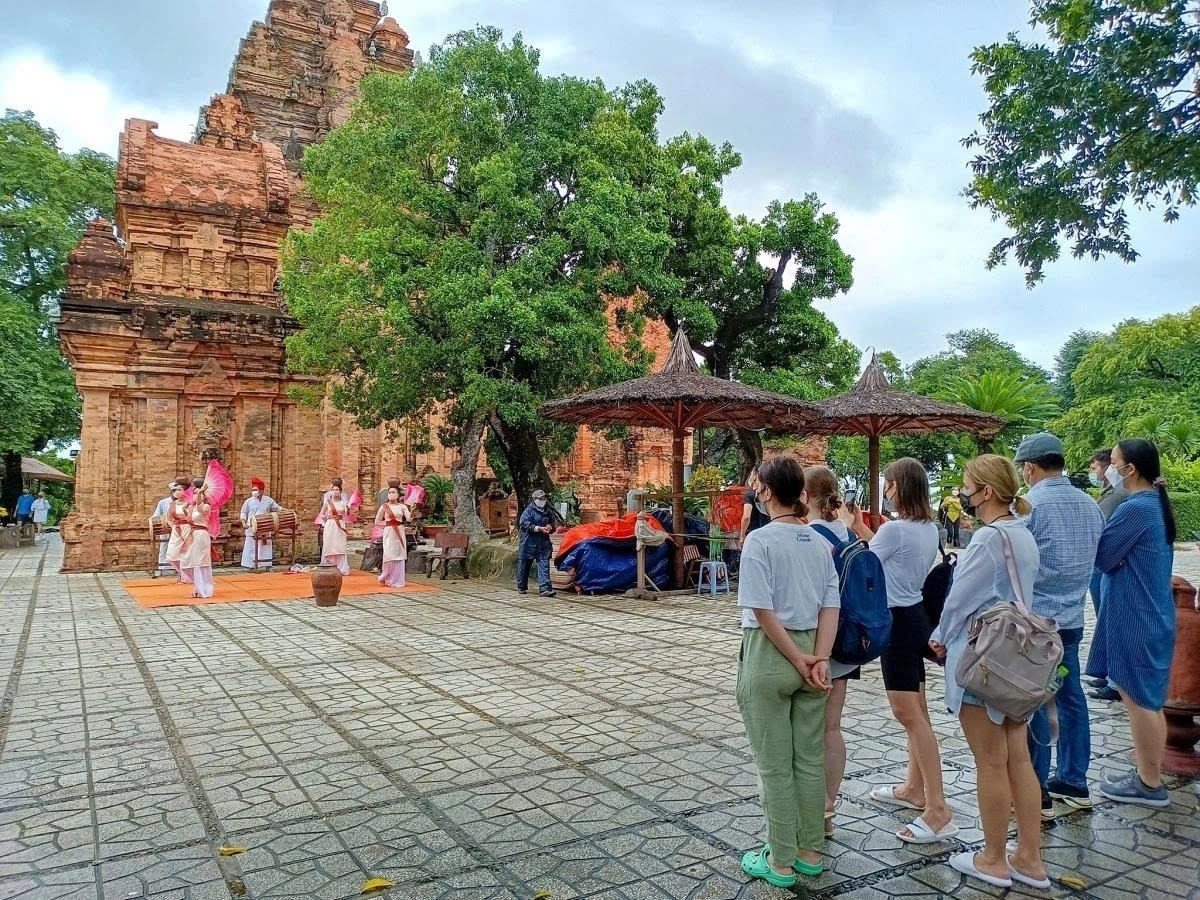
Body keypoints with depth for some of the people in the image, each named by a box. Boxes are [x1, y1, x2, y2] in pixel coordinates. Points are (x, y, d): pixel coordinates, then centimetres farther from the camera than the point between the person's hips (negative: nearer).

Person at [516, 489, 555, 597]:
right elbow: (524, 524, -17)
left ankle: (545, 588, -12)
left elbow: (553, 523, 27)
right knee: (524, 565, 7)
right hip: (529, 542, -4)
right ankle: (521, 587, 23)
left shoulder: (548, 512, 14)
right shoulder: (529, 510, -5)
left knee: (544, 565, -7)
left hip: (543, 543, 4)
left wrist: (550, 527, 2)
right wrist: (539, 528, -22)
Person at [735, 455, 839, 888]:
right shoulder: (819, 542, 5)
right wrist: (819, 659, -7)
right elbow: (831, 606, 0)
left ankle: (781, 863, 16)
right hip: (810, 650, 6)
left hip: (769, 655, -6)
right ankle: (810, 853, 28)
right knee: (810, 758, 15)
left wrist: (797, 659, -13)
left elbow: (763, 609, -19)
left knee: (774, 764, 5)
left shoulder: (760, 540, -14)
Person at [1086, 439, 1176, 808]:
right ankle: (1149, 775, 27)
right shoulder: (1156, 504, 9)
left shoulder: (1135, 508, -21)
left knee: (1138, 701, 1)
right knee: (1148, 700, 17)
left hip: (1135, 619, -10)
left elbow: (1101, 555, -15)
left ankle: (1149, 784, 12)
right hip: (1152, 614, 10)